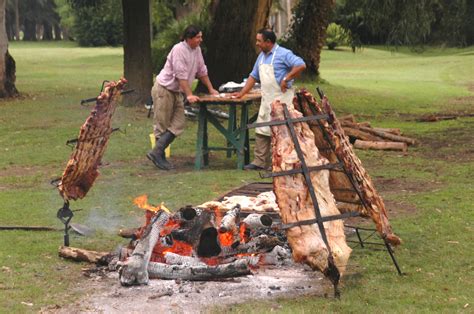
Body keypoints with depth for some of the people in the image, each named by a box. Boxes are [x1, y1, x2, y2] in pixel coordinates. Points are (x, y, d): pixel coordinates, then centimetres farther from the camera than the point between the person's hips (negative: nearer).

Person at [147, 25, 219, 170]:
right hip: (164, 89, -8)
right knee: (162, 126, -3)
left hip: (176, 92, 8)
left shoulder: (197, 50, 5)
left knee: (178, 125, -1)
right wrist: (189, 95, -28)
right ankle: (158, 154, 3)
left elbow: (202, 71, 15)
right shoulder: (179, 50, -21)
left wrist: (211, 89, 15)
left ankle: (157, 153, 0)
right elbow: (181, 75, -25)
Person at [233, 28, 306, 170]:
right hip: (266, 100, 8)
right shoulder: (262, 56, 16)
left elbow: (301, 65, -21)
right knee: (262, 131, 6)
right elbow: (254, 76, 23)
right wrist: (242, 93, 18)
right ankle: (260, 162, 10)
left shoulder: (283, 54, -11)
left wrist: (286, 79, -19)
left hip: (281, 99, -8)